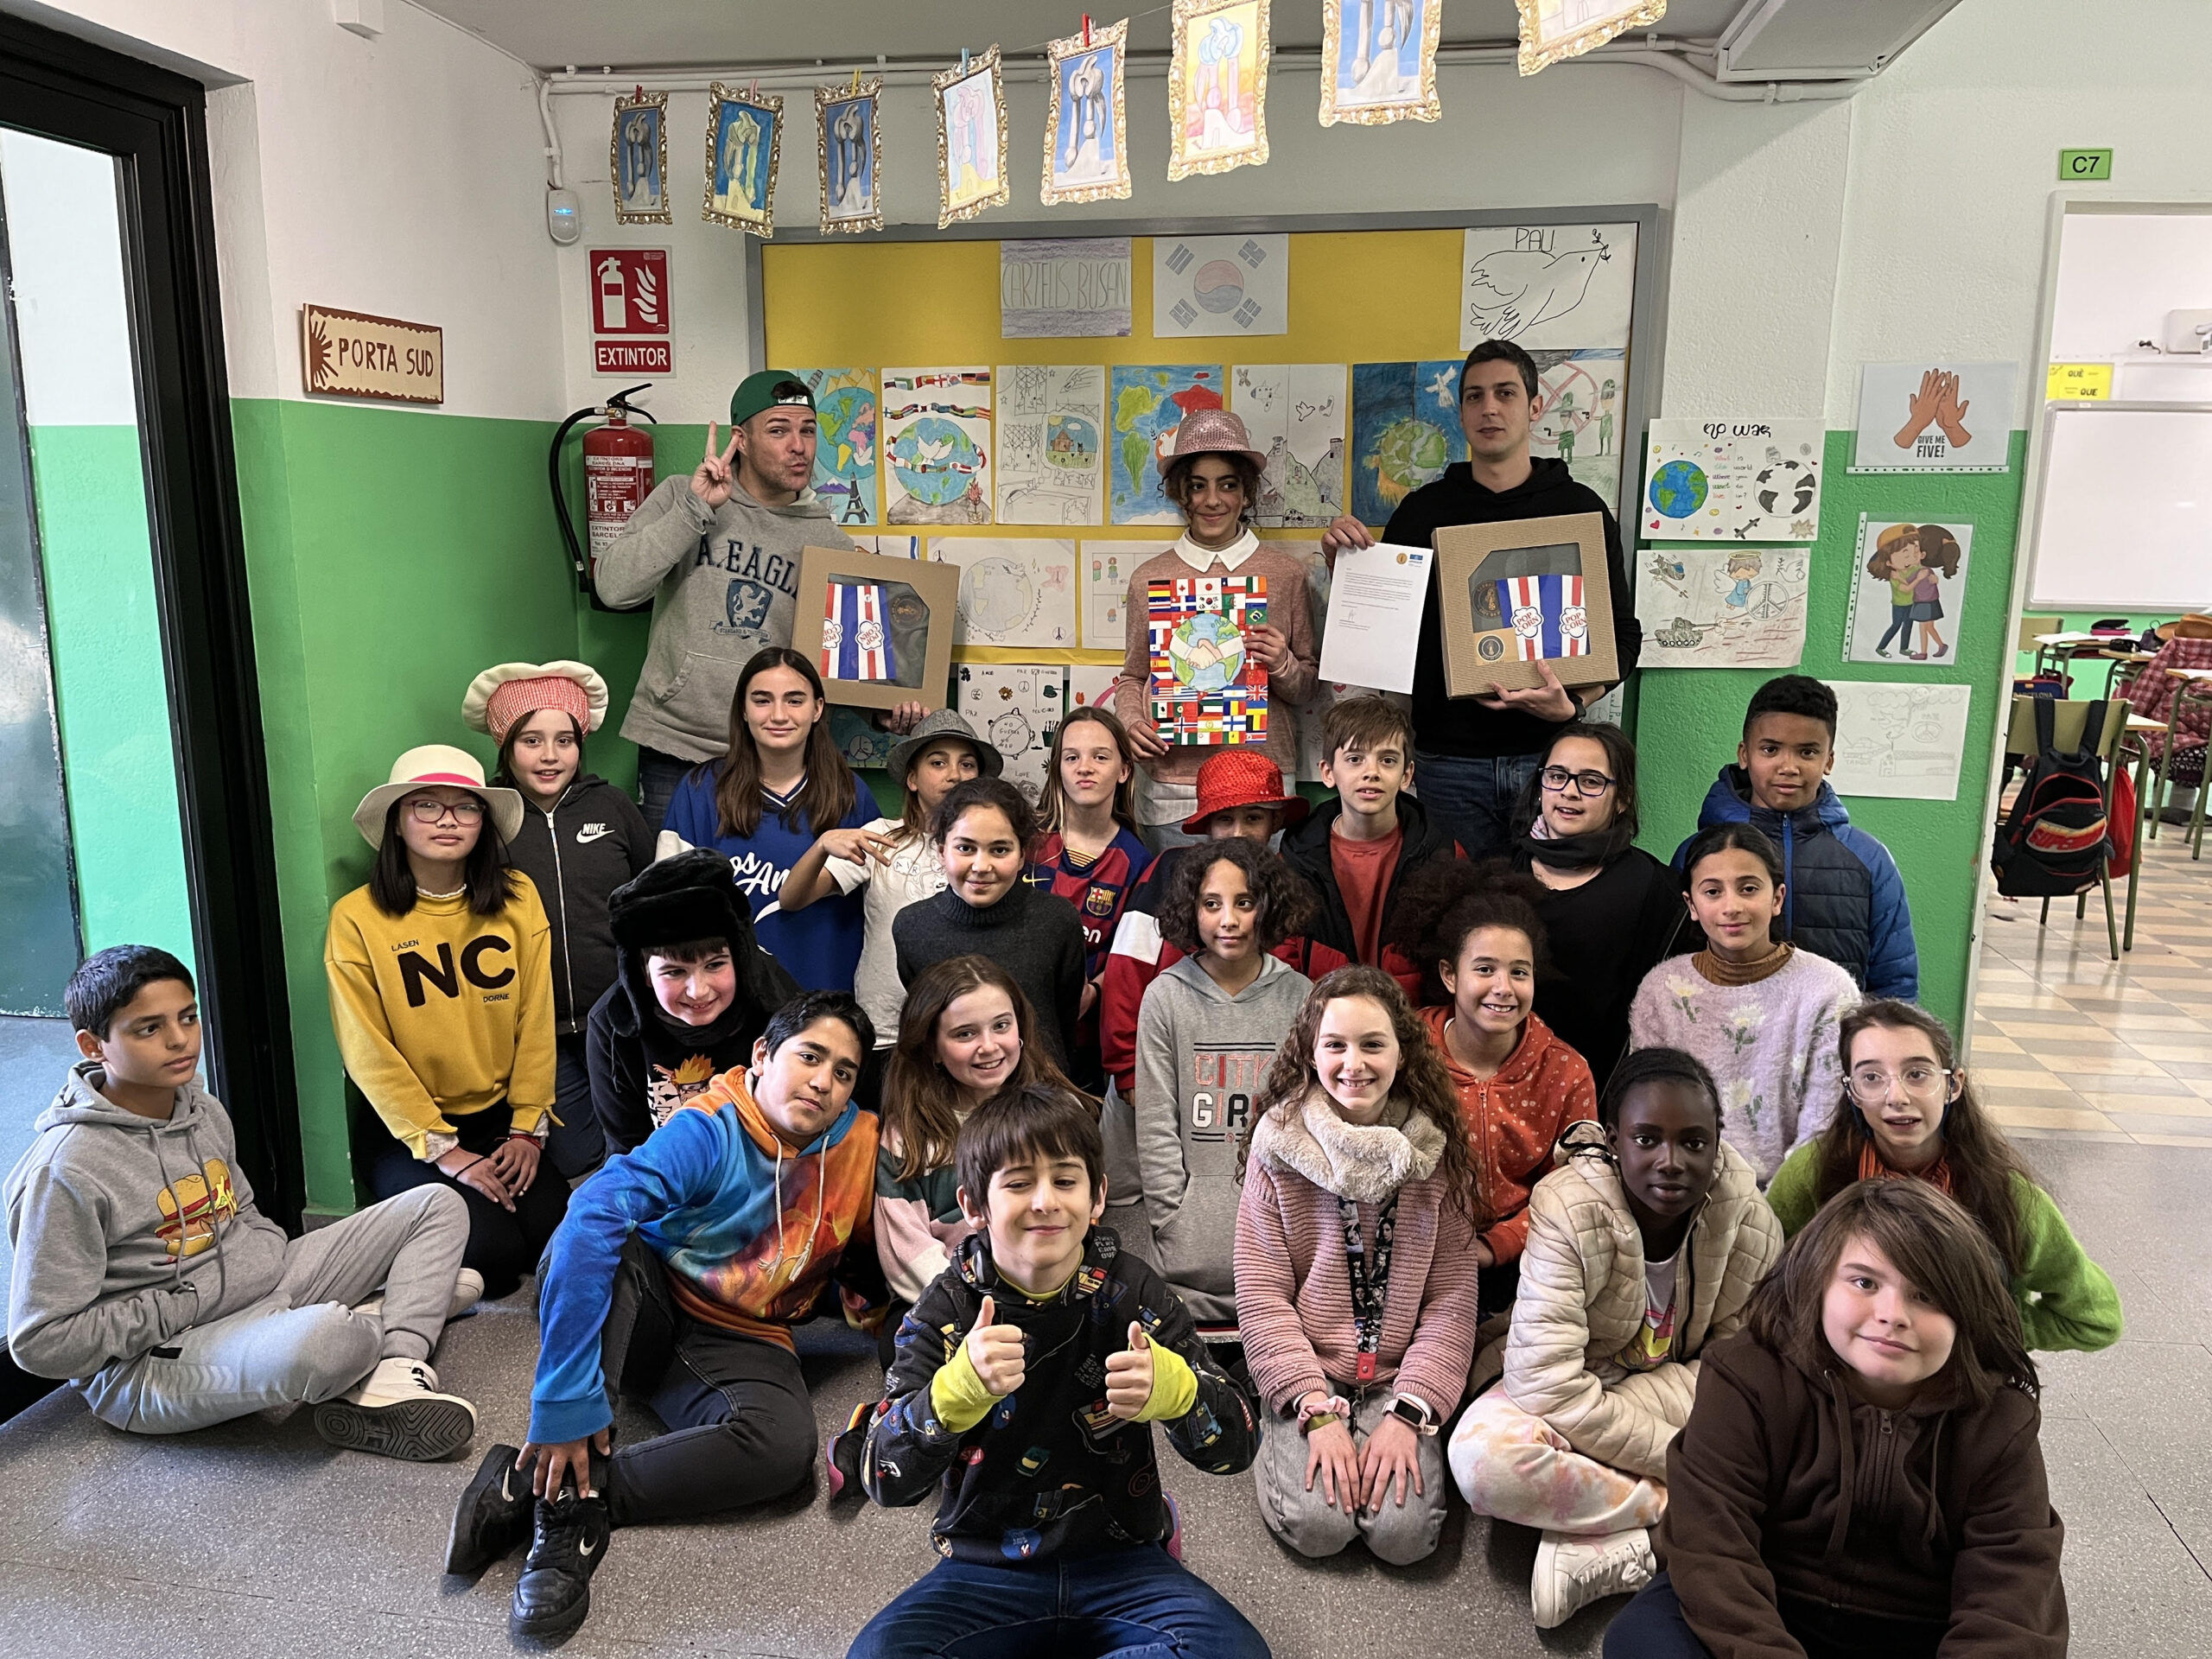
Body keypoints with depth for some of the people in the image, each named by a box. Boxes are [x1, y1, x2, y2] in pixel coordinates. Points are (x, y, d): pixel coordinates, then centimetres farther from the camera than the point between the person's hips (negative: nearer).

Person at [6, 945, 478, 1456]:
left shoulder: (204, 1111, 7)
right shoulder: (66, 1171, -17)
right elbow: (40, 1344, -17)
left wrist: (277, 1260, 2)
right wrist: (185, 1306, -16)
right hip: (148, 1361, -9)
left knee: (438, 1204, 2)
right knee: (318, 1339, -42)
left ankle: (393, 1385, -19)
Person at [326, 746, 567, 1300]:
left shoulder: (517, 897, -1)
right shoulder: (357, 917, -9)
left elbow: (536, 1022, 1)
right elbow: (369, 1053, -9)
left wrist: (528, 1128, -4)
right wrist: (442, 1150, -13)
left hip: (501, 1115, 3)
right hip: (404, 1126, -3)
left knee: (554, 1228, -17)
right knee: (491, 1250, -18)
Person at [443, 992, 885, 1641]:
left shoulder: (861, 1144, -10)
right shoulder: (709, 1131, -21)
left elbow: (865, 1254, 12)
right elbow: (591, 1218, -37)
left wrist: (861, 1298, -9)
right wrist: (567, 1403, -41)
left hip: (740, 1344, 2)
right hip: (648, 1310, -2)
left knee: (784, 1444, -32)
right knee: (593, 1241, -35)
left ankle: (535, 1486, -22)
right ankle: (567, 1499, -32)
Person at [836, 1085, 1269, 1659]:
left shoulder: (1131, 1293, -5)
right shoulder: (948, 1308, -7)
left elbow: (1236, 1445, -9)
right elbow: (885, 1482, -16)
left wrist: (1170, 1388, -31)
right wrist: (959, 1387, -35)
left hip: (1119, 1560, 1)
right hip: (986, 1566, 0)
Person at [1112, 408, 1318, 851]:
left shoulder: (1286, 573, 5)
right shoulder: (1149, 578, 7)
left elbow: (1308, 688, 10)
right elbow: (1132, 676, 15)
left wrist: (1282, 665, -10)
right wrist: (1131, 722, -4)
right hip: (1171, 787, 1)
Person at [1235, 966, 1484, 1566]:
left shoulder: (1435, 1151, -3)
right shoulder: (1279, 1145, -7)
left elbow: (1453, 1298, -2)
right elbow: (1261, 1295, -7)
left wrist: (1408, 1414, -12)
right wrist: (1317, 1411, -14)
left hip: (1400, 1377, 1)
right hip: (1306, 1375, -1)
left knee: (1404, 1532, -19)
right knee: (1318, 1526, -21)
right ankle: (1283, 1439, 10)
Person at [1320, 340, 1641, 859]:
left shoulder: (1580, 508, 6)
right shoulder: (1422, 511, 9)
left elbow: (1622, 633, 5)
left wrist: (1573, 704, -13)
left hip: (1552, 754, 0)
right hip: (1448, 758, 1)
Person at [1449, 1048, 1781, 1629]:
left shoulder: (1752, 1224, -14)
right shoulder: (1568, 1208, -25)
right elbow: (1548, 1383, -28)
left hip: (1681, 1394, 3)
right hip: (1574, 1390, -3)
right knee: (1484, 1455, -35)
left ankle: (1606, 1553, -23)